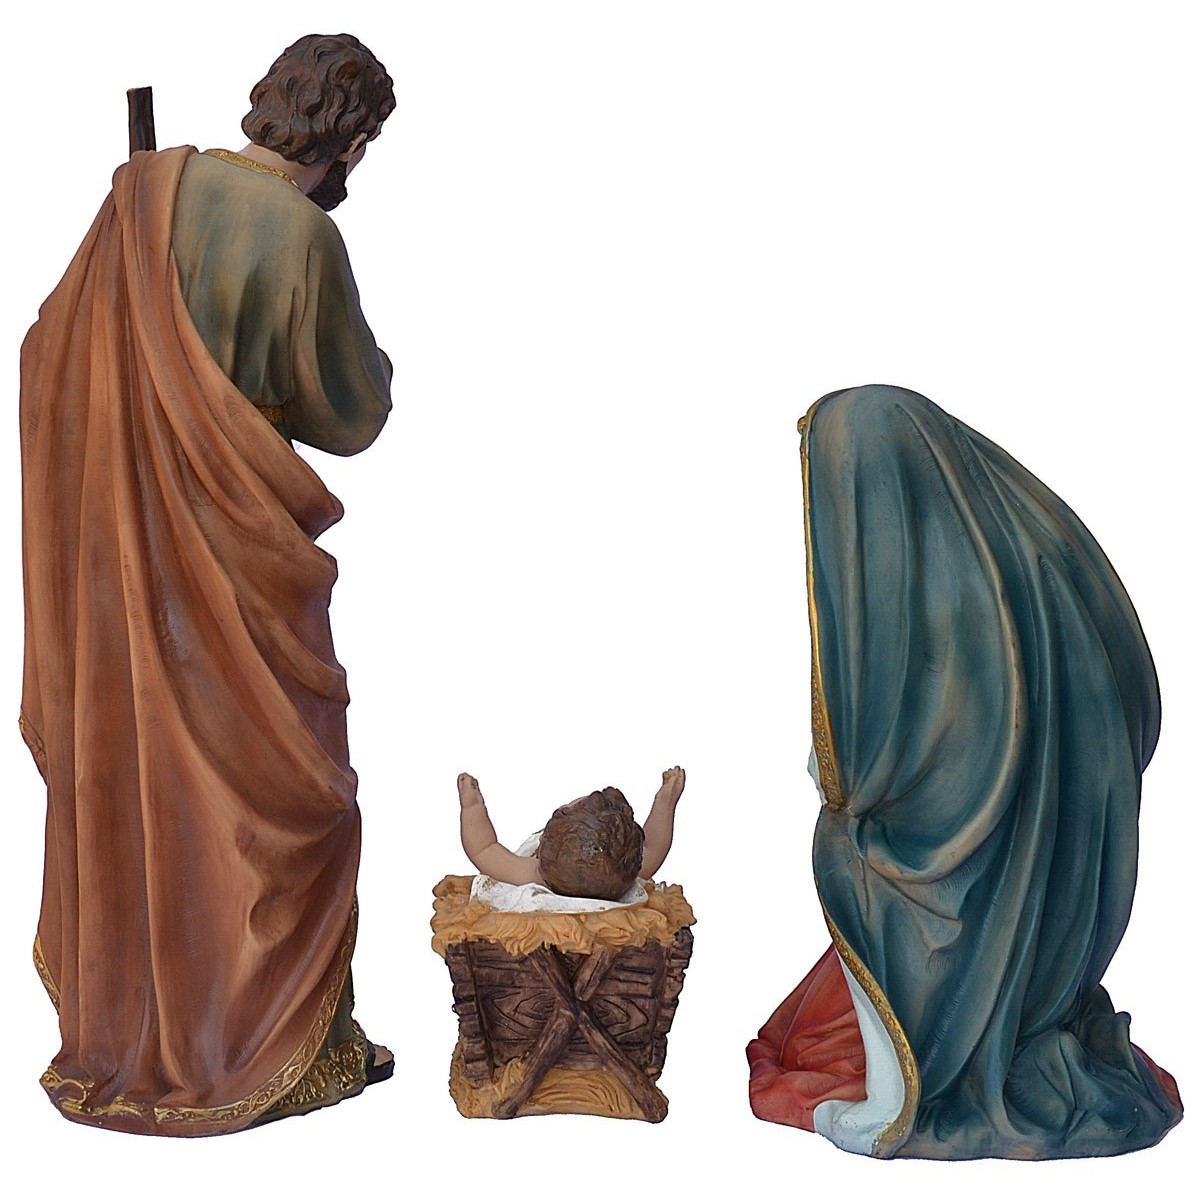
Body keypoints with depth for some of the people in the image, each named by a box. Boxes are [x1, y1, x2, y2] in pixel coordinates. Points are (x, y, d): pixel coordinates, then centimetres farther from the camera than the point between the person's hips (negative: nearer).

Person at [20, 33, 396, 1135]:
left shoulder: (147, 187, 2)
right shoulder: (302, 236, -17)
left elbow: (51, 352, 10)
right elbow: (350, 415, -7)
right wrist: (371, 363, 11)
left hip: (114, 550, 7)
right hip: (238, 559, -6)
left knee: (120, 780, 17)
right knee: (276, 795, 8)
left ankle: (113, 1033, 33)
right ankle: (291, 1049, 20)